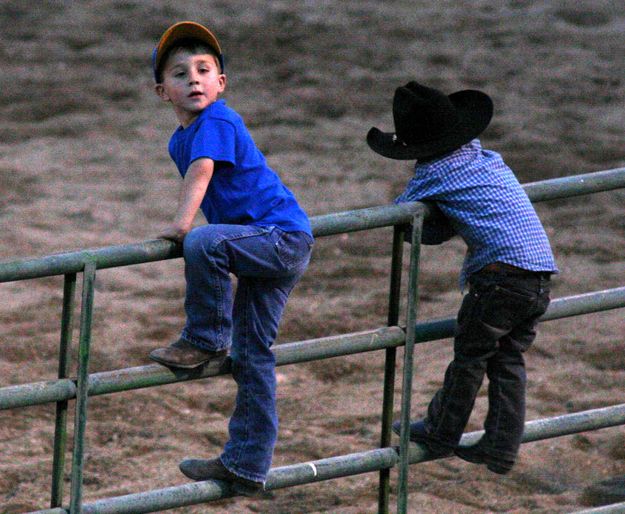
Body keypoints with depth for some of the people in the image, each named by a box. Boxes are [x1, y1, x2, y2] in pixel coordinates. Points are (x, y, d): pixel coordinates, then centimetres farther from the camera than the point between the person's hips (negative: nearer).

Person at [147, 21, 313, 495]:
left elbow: (202, 170, -32)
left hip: (282, 238, -10)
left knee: (203, 243, -33)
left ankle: (205, 341, -13)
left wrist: (183, 224, -40)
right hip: (269, 247, 10)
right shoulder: (180, 139, 13)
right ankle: (246, 466, 17)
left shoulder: (217, 122, -15)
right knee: (252, 358, 12)